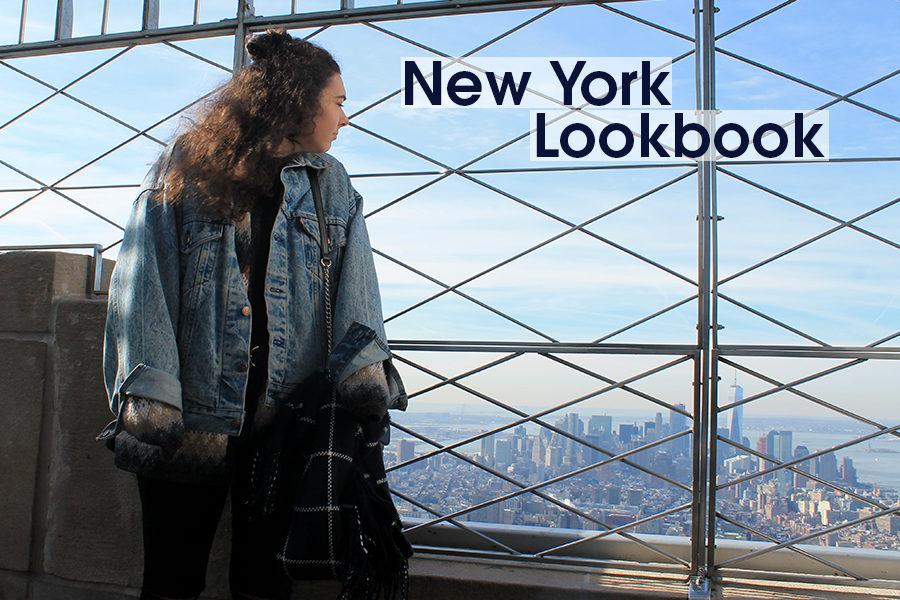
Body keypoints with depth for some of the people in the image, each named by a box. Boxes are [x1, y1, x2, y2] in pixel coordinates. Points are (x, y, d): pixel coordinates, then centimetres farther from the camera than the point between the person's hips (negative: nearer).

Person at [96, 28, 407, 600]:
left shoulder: (334, 186, 12)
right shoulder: (185, 168, 2)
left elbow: (355, 285, 1)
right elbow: (143, 284, -4)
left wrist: (365, 370, -17)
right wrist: (149, 399, -15)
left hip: (289, 420, 2)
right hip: (191, 416, -2)